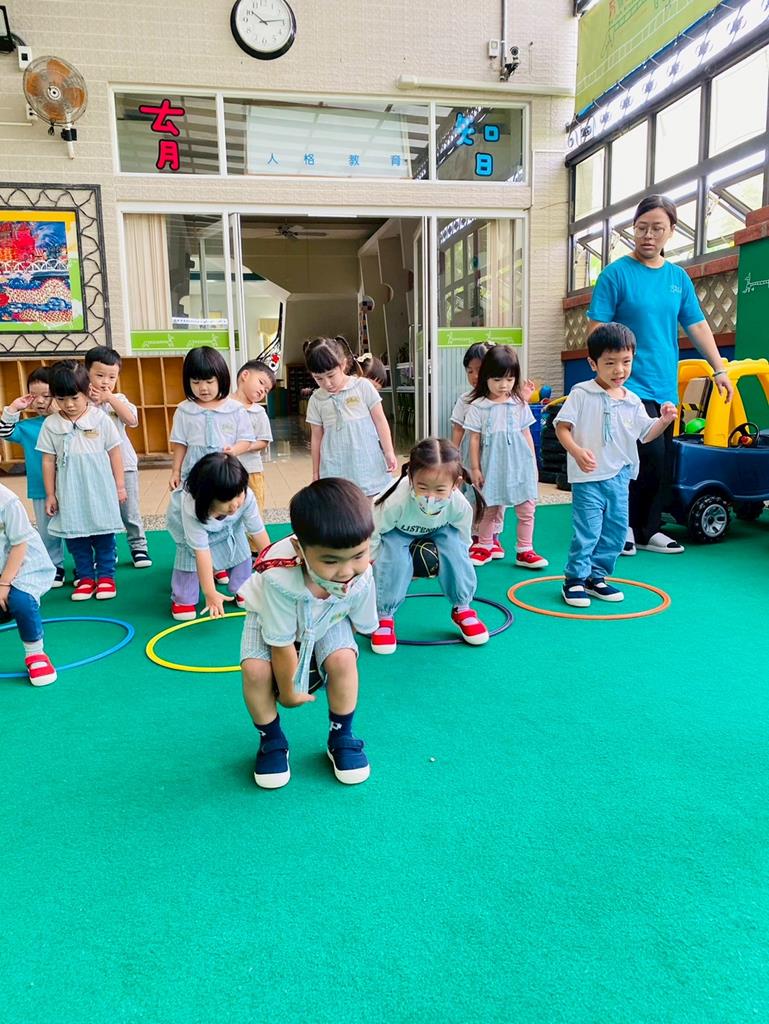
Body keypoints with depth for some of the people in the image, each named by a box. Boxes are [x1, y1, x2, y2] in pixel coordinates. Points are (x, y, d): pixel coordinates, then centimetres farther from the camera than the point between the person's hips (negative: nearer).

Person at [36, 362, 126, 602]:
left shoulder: (100, 419, -4)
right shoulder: (51, 424, -1)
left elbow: (114, 453, 1)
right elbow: (48, 460, 3)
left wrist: (120, 485, 1)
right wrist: (50, 495, 4)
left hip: (101, 489, -1)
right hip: (70, 492, 2)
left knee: (104, 534, 6)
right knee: (75, 536, 8)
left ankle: (106, 575, 18)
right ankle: (85, 576, 20)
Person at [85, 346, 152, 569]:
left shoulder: (119, 399, 3)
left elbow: (131, 419, -15)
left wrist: (110, 398, -17)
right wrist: (92, 401, -20)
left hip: (123, 465, 1)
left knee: (130, 511, 9)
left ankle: (138, 547, 22)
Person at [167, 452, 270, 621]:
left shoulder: (246, 497, -39)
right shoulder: (191, 507, -45)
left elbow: (258, 532, -26)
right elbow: (201, 552, -41)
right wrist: (210, 593, -37)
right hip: (186, 523, -3)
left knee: (239, 547, -10)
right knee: (189, 553, -21)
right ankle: (182, 599, -3)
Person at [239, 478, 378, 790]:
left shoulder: (361, 575, -35)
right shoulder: (279, 576, -45)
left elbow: (362, 625, -11)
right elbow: (282, 644, -29)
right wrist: (288, 691, -15)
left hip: (328, 621, 2)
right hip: (272, 619, -1)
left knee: (343, 660, -25)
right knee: (255, 669, -26)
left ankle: (341, 738, 4)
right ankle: (272, 741, 5)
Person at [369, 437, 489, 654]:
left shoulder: (460, 506, -35)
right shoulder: (395, 502, -44)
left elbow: (462, 542, -13)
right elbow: (372, 534, -25)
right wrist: (373, 563, -15)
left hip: (439, 528, 2)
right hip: (397, 531, -2)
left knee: (455, 549, -22)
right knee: (395, 560, -27)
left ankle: (462, 609, 0)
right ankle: (384, 617, -6)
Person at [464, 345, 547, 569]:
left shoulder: (519, 405, 3)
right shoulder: (478, 407, -3)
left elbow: (526, 435, 8)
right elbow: (474, 439, -1)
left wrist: (533, 463, 8)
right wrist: (475, 468, -2)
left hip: (519, 464, 2)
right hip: (492, 465, -1)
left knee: (526, 509, 3)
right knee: (490, 509, 11)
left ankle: (524, 551, 15)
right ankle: (484, 546, 28)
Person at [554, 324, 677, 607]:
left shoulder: (632, 401, 9)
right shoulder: (582, 394, -7)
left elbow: (646, 434, 16)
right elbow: (562, 426, -10)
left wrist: (664, 420, -3)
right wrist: (577, 451, -25)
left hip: (619, 476, 6)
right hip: (588, 478, -6)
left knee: (616, 531, 11)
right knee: (587, 531, -5)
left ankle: (596, 576, 26)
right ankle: (574, 579, 10)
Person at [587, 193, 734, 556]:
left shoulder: (678, 277, 11)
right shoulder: (616, 273, -4)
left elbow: (697, 325, 13)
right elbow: (596, 328, -7)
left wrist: (719, 369, 8)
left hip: (665, 386, 6)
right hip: (631, 386, -6)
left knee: (664, 463, 8)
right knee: (651, 456, -12)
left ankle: (648, 529, 22)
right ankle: (625, 524, 7)